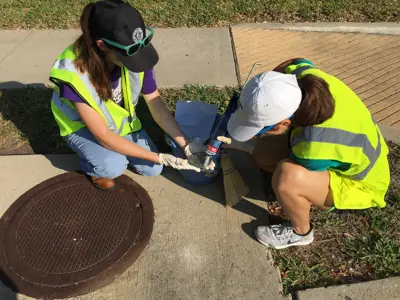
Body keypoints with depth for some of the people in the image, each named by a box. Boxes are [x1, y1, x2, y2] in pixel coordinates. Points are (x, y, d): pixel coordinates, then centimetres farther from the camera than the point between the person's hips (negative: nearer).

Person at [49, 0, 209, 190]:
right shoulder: (74, 74, -38)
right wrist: (160, 158, -34)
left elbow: (157, 107, -16)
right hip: (82, 125, -3)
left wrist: (186, 145, -25)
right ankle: (92, 165, 6)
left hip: (120, 120, 4)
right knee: (114, 167, -30)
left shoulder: (135, 57, -26)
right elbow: (103, 136, -34)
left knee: (152, 169, -1)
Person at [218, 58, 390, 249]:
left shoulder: (316, 147, -43)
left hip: (360, 184, -6)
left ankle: (300, 232, -5)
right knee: (261, 152, -3)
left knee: (287, 175, -37)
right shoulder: (303, 75, -26)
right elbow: (299, 63, 2)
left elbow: (290, 171, -18)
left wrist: (246, 145, -11)